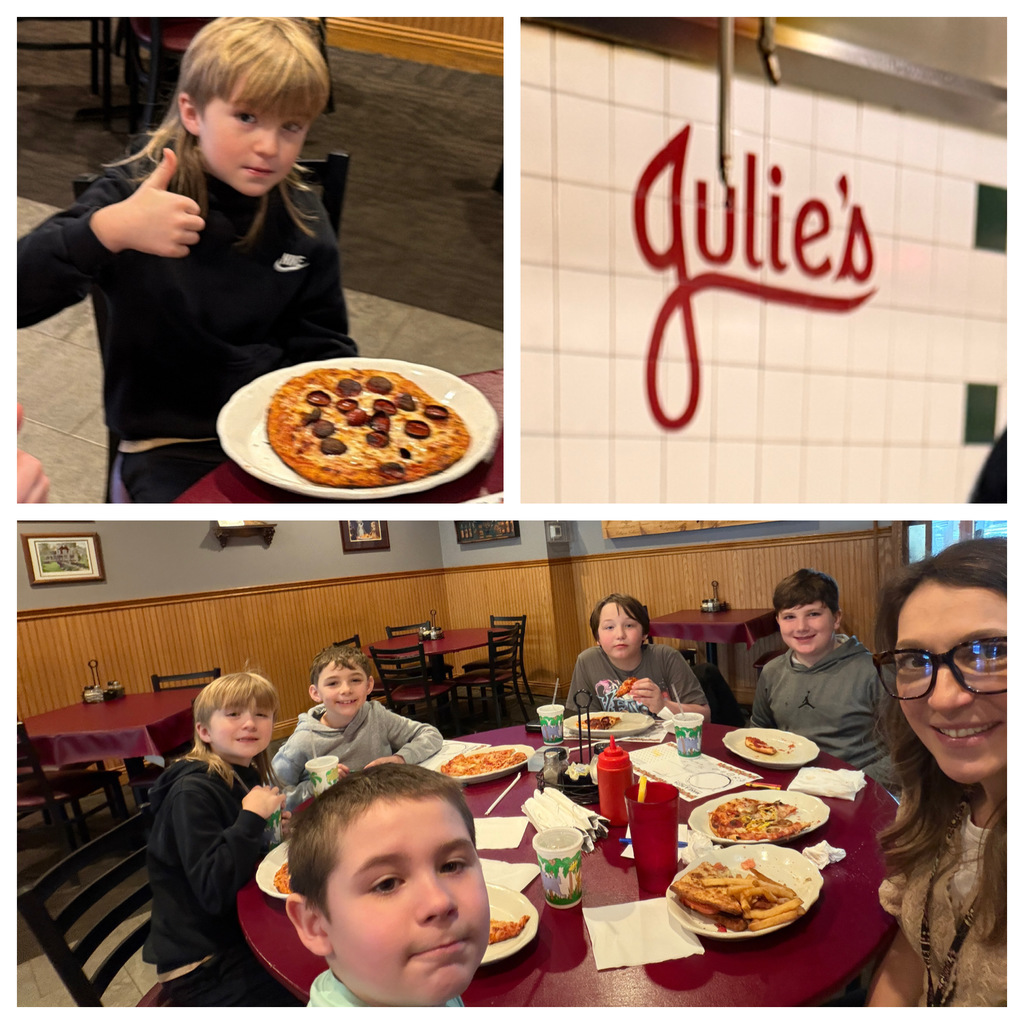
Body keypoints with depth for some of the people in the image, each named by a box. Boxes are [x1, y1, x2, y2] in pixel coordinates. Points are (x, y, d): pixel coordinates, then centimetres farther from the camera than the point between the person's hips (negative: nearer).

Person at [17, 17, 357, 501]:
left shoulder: (303, 219, 0)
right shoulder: (133, 192, -9)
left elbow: (324, 347, 6)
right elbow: (18, 293, -18)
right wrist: (107, 229, -34)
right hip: (169, 446, -2)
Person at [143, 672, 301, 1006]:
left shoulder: (249, 776, -1)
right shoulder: (192, 793, -22)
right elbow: (214, 893, -28)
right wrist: (252, 817, -28)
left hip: (242, 931, 7)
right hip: (202, 966, -7)